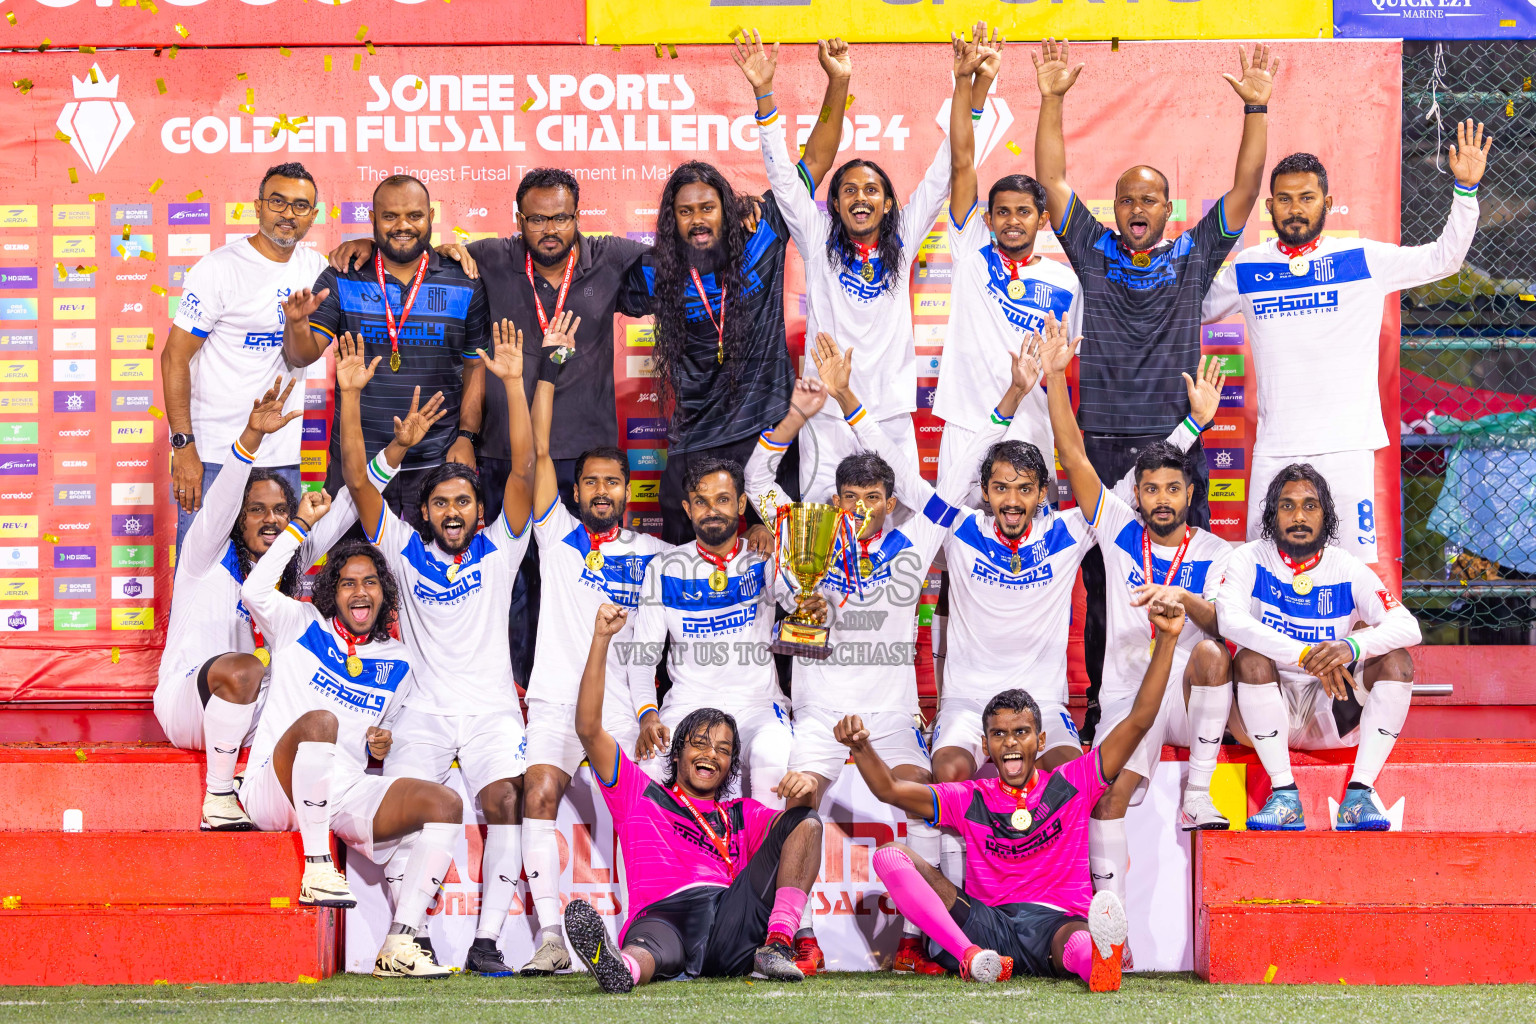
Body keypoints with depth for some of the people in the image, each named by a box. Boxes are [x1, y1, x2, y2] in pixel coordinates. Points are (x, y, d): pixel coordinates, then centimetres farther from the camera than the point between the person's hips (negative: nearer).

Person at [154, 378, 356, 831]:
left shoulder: (291, 561, 8)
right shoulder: (210, 558, -8)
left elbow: (343, 513, 9)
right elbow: (219, 503, -27)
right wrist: (252, 436, -44)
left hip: (253, 712, 6)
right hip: (185, 703, -6)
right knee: (242, 669, -38)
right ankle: (218, 801, -28)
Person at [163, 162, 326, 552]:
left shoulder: (312, 266, 9)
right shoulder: (219, 268, -7)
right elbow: (175, 358, -8)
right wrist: (183, 448, -17)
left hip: (282, 460, 5)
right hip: (214, 458, -5)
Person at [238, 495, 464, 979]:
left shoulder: (397, 662, 18)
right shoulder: (303, 626, 8)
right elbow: (255, 591, -12)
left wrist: (384, 744, 3)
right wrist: (301, 525, -14)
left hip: (344, 792, 5)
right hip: (275, 790, -5)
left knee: (445, 804, -17)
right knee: (319, 719, -37)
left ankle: (398, 947, -24)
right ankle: (317, 868, -35)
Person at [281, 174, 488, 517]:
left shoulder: (463, 284, 4)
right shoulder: (341, 280, 3)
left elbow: (476, 366, 8)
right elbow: (303, 355, -2)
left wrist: (466, 436, -1)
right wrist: (297, 324, -25)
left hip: (437, 463, 0)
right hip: (355, 462, 0)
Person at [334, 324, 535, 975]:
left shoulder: (498, 549, 5)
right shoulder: (407, 552, 7)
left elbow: (523, 470, -6)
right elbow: (359, 480, 0)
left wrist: (513, 383, -15)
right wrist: (350, 395, -10)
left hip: (492, 710, -1)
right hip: (424, 713, 1)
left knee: (503, 802, -24)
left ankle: (486, 941, -22)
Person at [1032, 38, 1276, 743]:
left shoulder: (1193, 256, 11)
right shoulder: (1093, 251, 11)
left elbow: (1245, 189, 5)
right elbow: (1051, 181, 7)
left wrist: (1256, 109, -4)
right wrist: (1052, 98, 0)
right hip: (1102, 441, 0)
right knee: (1101, 583, 1)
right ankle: (1103, 707, 8)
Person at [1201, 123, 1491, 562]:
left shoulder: (1363, 259, 3)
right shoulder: (1246, 269, 10)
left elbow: (1443, 258, 3)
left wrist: (1464, 189, -7)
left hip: (1347, 447, -2)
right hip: (1274, 453, 2)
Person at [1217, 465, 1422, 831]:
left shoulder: (1348, 570, -1)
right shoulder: (1250, 560, -4)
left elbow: (1408, 628, -14)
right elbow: (1230, 619, -24)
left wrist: (1352, 647, -37)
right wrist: (1306, 656, -36)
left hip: (1331, 713, 2)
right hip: (1269, 715, -2)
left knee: (1397, 660, -19)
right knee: (1252, 657, -30)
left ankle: (1359, 796, -25)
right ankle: (1284, 796, -29)